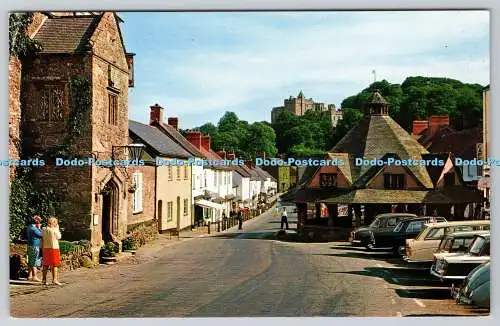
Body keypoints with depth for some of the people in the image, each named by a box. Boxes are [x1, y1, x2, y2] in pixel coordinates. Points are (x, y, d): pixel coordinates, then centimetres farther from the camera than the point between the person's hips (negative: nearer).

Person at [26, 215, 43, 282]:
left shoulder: (30, 227, 12)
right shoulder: (34, 229, -18)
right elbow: (41, 234, -14)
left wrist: (38, 228, 12)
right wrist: (39, 228, -4)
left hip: (31, 246, 10)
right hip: (35, 247, -10)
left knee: (31, 262, 14)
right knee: (35, 262, -5)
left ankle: (30, 276, 20)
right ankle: (34, 277, -3)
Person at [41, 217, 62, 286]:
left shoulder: (44, 230, 3)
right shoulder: (55, 230, -11)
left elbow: (42, 241, 7)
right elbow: (59, 237, 4)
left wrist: (42, 250, 13)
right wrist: (57, 229, 8)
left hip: (46, 249, 5)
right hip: (54, 248, -5)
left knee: (46, 265, 12)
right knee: (54, 265, 1)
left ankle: (44, 279, 16)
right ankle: (54, 279, -3)